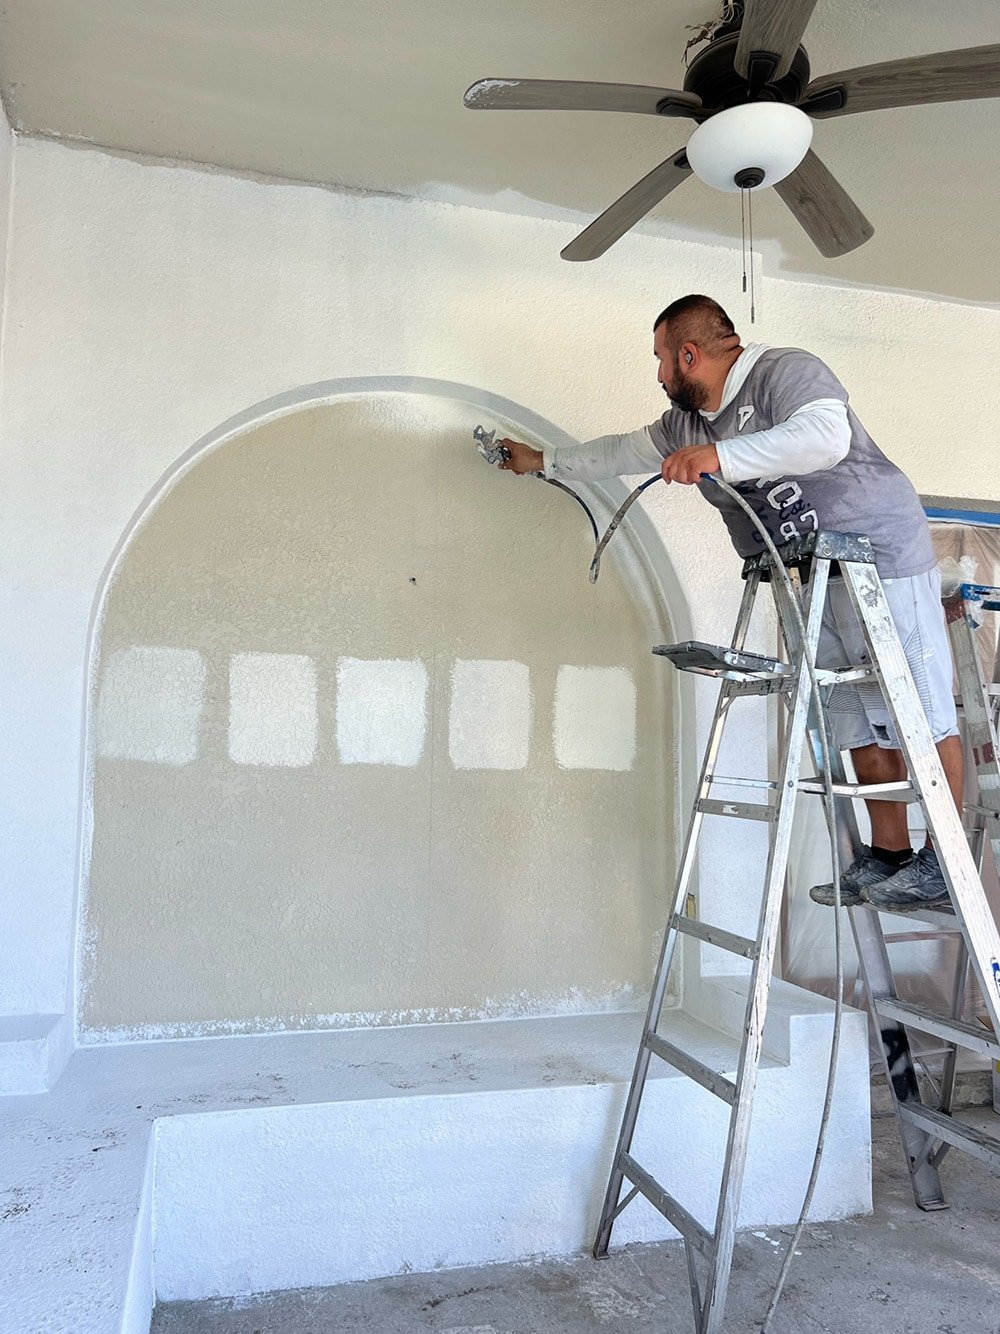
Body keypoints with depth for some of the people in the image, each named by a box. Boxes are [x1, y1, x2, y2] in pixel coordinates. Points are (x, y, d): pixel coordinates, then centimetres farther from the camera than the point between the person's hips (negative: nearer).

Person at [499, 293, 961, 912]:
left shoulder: (787, 371, -12)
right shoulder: (687, 421, 14)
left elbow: (827, 436, -31)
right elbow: (623, 451, 27)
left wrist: (721, 457, -34)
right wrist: (544, 461, 33)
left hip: (885, 559, -8)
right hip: (819, 582, 8)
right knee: (860, 721, 7)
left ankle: (946, 862, -1)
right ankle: (888, 855, 13)